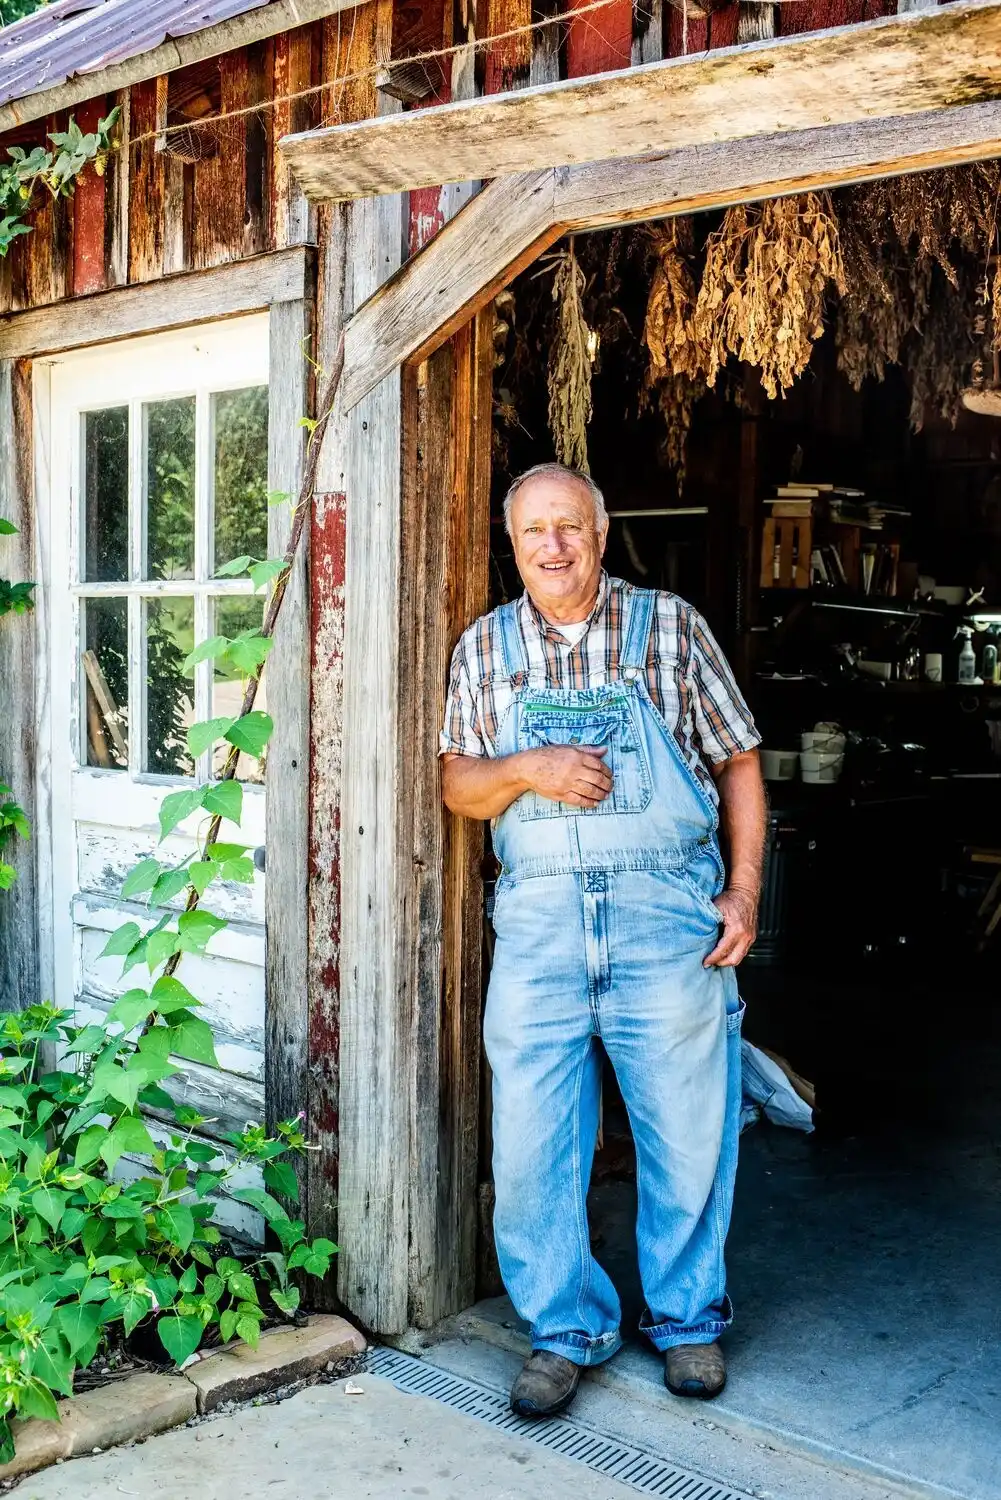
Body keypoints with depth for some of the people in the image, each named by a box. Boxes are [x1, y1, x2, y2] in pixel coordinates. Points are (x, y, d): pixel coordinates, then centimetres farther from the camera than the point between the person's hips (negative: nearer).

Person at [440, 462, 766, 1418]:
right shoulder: (483, 649, 11)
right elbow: (457, 786, 10)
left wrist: (744, 889, -1)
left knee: (687, 1129, 6)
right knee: (529, 1142, 3)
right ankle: (564, 1332, 21)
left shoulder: (669, 626, 5)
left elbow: (738, 763, 8)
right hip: (539, 918, 2)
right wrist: (528, 770, -11)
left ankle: (688, 1320, 27)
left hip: (666, 910, -1)